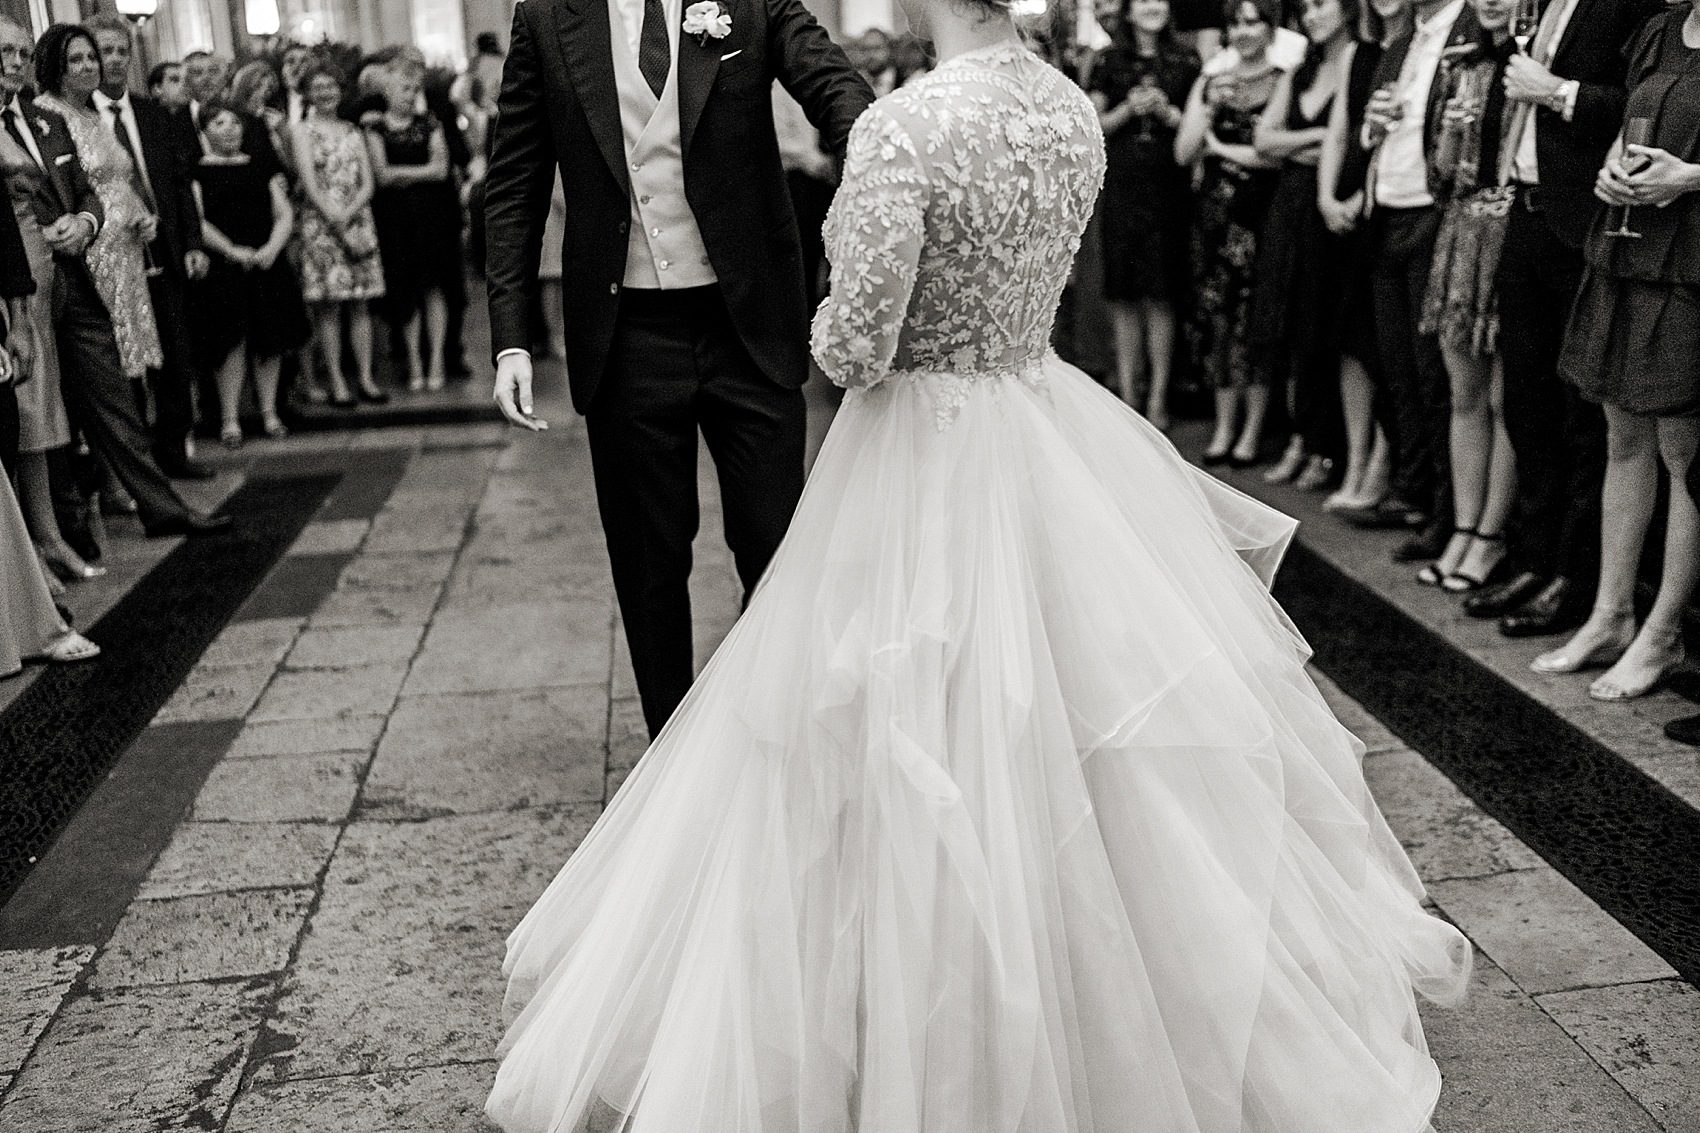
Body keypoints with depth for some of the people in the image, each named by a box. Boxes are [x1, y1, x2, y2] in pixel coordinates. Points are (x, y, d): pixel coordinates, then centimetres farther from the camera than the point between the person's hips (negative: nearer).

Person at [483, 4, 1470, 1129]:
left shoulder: (904, 126, -20)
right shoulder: (1075, 108, 2)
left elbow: (855, 350, -18)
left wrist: (837, 327, 2)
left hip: (926, 455, -7)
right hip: (1059, 433, 7)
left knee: (936, 752, 6)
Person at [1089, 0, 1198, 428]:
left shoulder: (1185, 61, 8)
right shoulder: (1110, 61, 9)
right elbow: (1094, 125, 8)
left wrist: (1167, 112, -9)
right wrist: (1128, 109, -8)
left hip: (1167, 184, -1)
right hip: (1120, 184, 1)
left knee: (1160, 294, -3)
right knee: (1124, 295, 1)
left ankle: (1158, 397, 2)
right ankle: (1127, 394, 8)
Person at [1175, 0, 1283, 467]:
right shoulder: (1209, 84, 13)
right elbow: (1183, 154, 9)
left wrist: (1223, 149, -4)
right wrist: (1208, 109, -5)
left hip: (1262, 212, -4)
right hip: (1214, 210, 4)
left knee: (1255, 316, -4)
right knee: (1215, 317, 4)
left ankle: (1252, 431, 4)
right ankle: (1224, 425, 13)